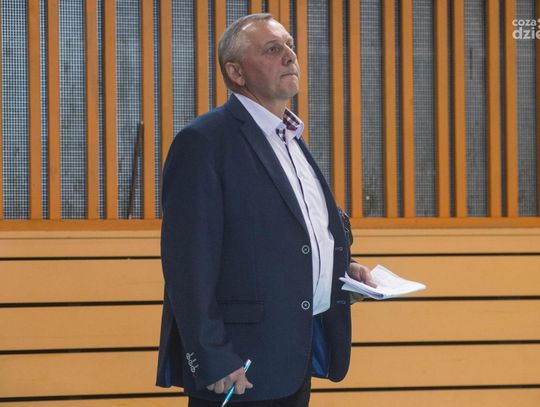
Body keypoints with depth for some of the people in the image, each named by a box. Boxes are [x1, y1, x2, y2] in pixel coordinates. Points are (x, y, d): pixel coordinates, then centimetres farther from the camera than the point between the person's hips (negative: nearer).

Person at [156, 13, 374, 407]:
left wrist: (343, 268, 11)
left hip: (297, 361, 8)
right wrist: (212, 362, -21)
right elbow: (190, 266, -17)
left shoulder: (292, 139, 17)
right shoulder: (203, 142, -11)